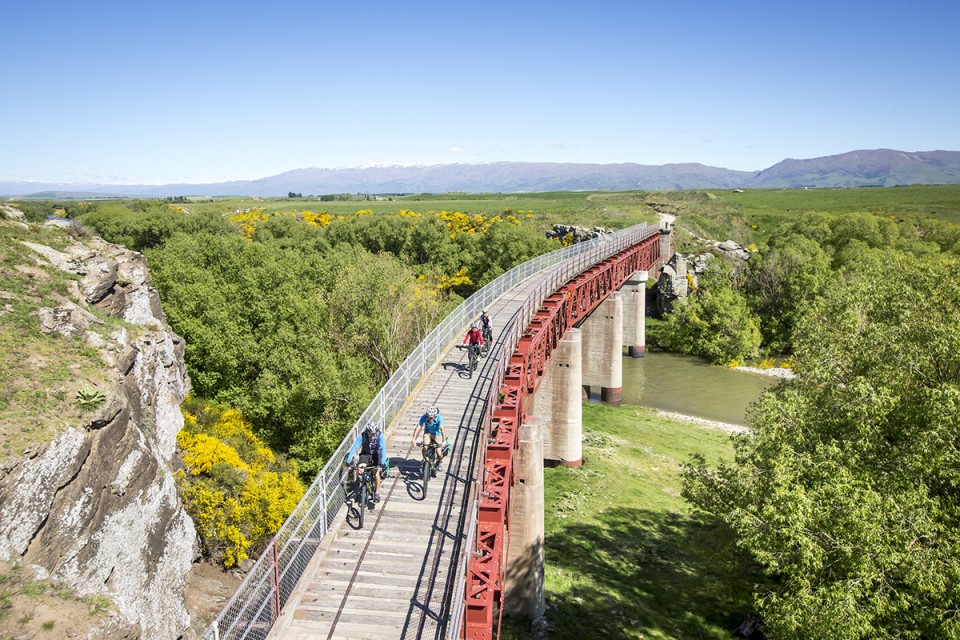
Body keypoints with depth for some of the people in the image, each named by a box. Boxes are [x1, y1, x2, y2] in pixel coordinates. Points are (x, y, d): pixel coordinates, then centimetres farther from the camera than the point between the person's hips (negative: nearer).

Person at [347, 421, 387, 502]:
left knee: (376, 473, -19)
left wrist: (382, 463, -46)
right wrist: (348, 461, -41)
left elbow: (383, 449, -34)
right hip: (365, 454, 1)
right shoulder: (362, 436, -25)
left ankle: (377, 493, 0)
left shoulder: (380, 435, -26)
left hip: (376, 455, -1)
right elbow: (354, 448, -31)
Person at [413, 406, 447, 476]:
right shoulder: (424, 417, -25)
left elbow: (442, 429, -39)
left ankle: (438, 462, 23)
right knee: (424, 448, -26)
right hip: (428, 433, 1)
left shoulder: (439, 417, -29)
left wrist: (444, 441, -52)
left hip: (437, 434, -1)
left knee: (439, 454, -13)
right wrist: (414, 439, -45)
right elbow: (418, 428, -33)